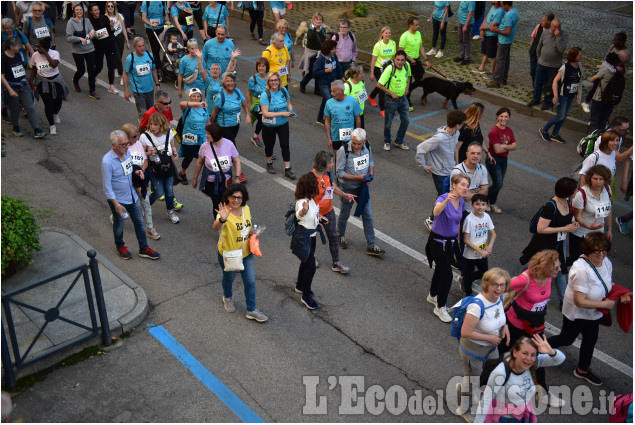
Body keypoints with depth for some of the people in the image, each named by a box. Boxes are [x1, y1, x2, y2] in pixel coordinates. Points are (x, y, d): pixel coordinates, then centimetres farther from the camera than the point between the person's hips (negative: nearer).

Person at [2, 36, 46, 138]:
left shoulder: (18, 55, 4)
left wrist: (27, 82, 21)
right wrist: (10, 90, -20)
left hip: (23, 85, 5)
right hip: (12, 87, -5)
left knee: (30, 108, 0)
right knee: (15, 110, 9)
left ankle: (36, 131, -1)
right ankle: (16, 128, 31)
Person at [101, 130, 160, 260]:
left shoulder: (127, 153, -6)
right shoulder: (107, 161, -28)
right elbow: (107, 186, -22)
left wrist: (136, 171, -7)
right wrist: (116, 204, -21)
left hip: (132, 196, 6)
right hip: (118, 200, -6)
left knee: (139, 222, 15)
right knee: (119, 225, 17)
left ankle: (144, 249, 31)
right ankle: (120, 246, 43)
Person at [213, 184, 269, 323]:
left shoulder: (246, 208, -8)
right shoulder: (224, 212, -28)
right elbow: (215, 228, -48)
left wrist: (252, 233, -5)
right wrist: (222, 219, -68)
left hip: (246, 253, 5)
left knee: (250, 281, 10)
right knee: (229, 278, 21)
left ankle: (251, 310, 25)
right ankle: (227, 297, 54)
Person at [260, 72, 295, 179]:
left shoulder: (283, 90, -5)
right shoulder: (265, 94, -19)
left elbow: (288, 102, 14)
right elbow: (265, 113, -24)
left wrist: (291, 112, -7)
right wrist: (282, 113, -25)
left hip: (283, 124, 3)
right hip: (269, 125, -3)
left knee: (285, 145, 2)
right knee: (269, 144, 14)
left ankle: (287, 169, 10)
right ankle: (269, 163, 40)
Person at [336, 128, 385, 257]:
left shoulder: (367, 146, -9)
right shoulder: (344, 151, -25)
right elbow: (340, 172, -20)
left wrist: (371, 174, -9)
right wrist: (359, 177, -27)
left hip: (363, 186, 4)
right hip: (348, 188, -4)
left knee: (367, 215, 6)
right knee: (344, 214, 16)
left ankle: (371, 246, 15)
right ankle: (340, 236, 45)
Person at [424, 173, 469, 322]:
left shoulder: (461, 202, -1)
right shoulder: (443, 198, -24)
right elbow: (436, 212, -48)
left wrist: (458, 240, 21)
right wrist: (447, 200, -66)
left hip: (452, 241, 7)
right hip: (438, 241, -7)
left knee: (441, 269, 22)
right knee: (447, 274, -6)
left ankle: (432, 296, 46)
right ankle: (440, 307, 11)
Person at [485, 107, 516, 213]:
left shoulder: (509, 131, 4)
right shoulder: (494, 131, -19)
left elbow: (515, 146, -1)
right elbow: (497, 150, -22)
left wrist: (504, 146, -18)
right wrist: (509, 147, -8)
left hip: (504, 159, 7)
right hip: (493, 159, -7)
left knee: (498, 184, 13)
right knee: (498, 184, -8)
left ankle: (492, 203, 32)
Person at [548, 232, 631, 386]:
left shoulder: (606, 262, -12)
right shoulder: (581, 269, -37)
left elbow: (609, 283, 10)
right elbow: (580, 302, -35)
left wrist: (621, 294, -9)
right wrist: (605, 304, -25)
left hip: (594, 313, 8)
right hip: (576, 314, -8)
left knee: (590, 340, 24)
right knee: (566, 340, 13)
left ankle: (583, 370, 46)